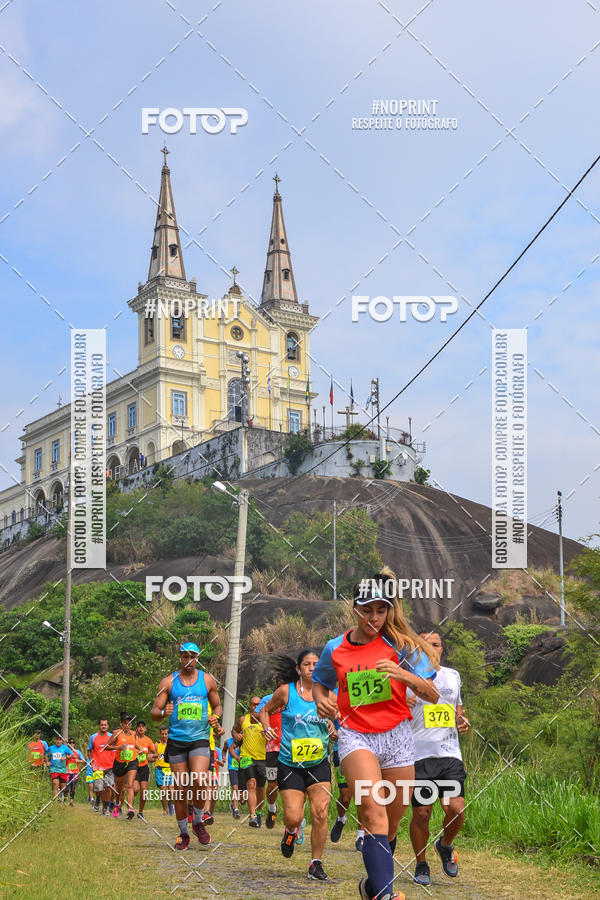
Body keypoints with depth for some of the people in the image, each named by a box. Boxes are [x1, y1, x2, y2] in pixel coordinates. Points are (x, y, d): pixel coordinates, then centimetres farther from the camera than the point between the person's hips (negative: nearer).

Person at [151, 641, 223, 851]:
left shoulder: (207, 680, 6)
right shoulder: (168, 682, 3)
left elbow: (217, 705, 18)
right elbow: (154, 712, 2)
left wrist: (215, 717, -5)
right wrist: (163, 712, -21)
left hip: (200, 739, -1)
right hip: (176, 741, 1)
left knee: (199, 781, -20)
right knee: (180, 790, 2)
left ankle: (198, 823, 4)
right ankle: (183, 834, 17)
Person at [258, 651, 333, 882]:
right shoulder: (286, 691, -4)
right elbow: (265, 710, 11)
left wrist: (333, 728, -5)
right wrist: (267, 728, -7)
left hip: (319, 763, 2)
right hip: (290, 764, -2)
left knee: (320, 814, -8)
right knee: (293, 817, -7)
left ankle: (316, 863, 7)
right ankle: (290, 832, 31)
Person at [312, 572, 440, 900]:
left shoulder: (399, 644, -1)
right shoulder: (335, 648, 5)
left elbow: (432, 694, -5)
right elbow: (320, 683, 24)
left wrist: (403, 674, -23)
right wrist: (321, 701, 1)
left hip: (396, 736, 1)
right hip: (355, 735, -1)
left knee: (391, 821, 8)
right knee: (373, 807, -25)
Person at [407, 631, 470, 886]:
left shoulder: (452, 676, 13)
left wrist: (463, 721, 6)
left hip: (450, 753, 3)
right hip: (419, 756, -3)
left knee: (456, 808, -10)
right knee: (421, 813, -1)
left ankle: (445, 846, 21)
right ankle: (421, 865, 19)